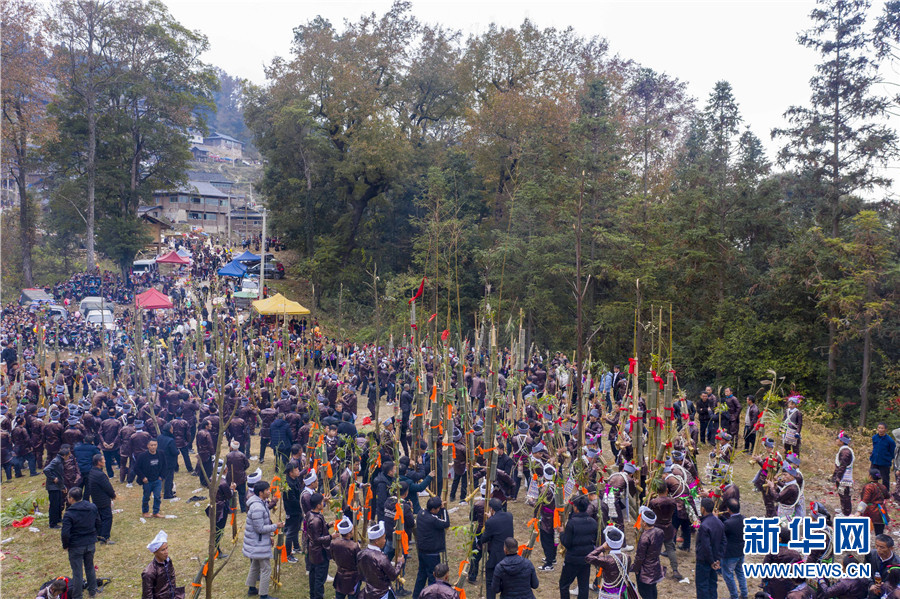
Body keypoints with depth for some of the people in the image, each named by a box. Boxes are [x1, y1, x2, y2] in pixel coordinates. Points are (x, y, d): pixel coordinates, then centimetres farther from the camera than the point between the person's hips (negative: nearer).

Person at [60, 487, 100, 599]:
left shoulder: (69, 514, -21)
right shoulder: (93, 507, -4)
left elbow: (65, 533, -21)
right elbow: (98, 524, 7)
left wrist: (65, 545, -4)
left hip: (76, 547, -5)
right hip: (91, 544, 5)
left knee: (77, 572, 7)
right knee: (90, 568, 22)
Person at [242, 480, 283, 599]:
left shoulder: (261, 503, 5)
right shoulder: (257, 508, -28)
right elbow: (260, 528, -26)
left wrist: (269, 536, 17)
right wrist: (275, 526, -19)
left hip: (256, 541, 11)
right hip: (259, 543, -11)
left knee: (255, 565, 24)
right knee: (266, 568, -2)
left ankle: (252, 588, 40)